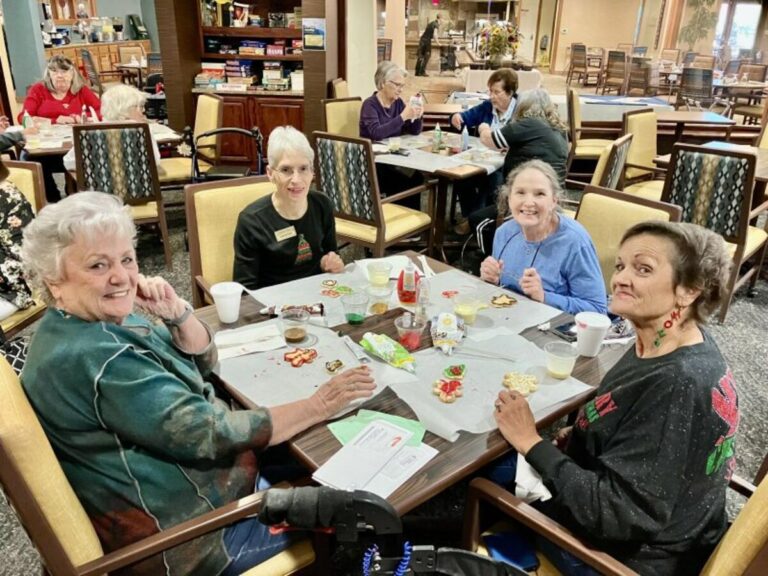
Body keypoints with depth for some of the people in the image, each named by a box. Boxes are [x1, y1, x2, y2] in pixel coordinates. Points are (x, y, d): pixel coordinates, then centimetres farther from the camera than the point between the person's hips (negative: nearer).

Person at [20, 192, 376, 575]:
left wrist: (176, 313, -14)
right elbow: (210, 434, -28)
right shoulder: (94, 357, -28)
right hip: (188, 535, -9)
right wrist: (317, 406, -23)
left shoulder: (104, 319, 1)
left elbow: (203, 362, 5)